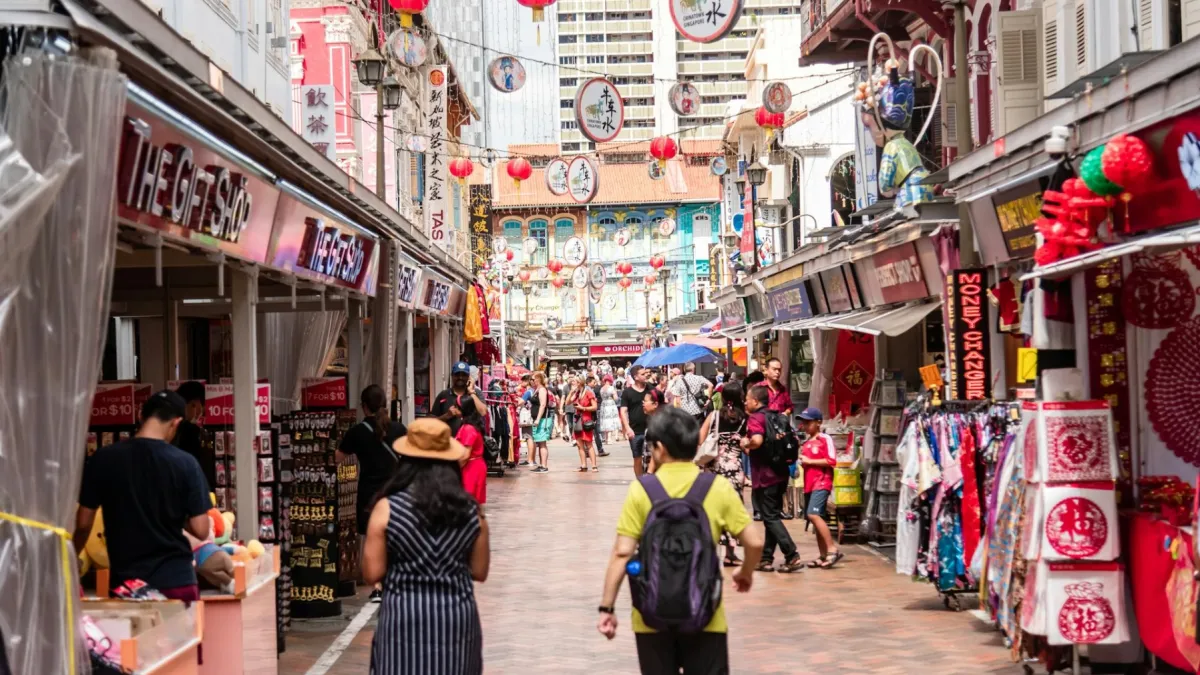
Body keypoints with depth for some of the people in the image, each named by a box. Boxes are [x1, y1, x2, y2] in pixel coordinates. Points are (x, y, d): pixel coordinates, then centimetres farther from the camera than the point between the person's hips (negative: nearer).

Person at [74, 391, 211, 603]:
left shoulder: (103, 459, -3)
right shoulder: (185, 462, -8)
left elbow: (83, 524, 2)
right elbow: (201, 530, -9)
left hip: (125, 582, 2)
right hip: (176, 581, -2)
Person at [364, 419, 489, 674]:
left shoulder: (387, 508, -7)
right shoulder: (472, 510, 0)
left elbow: (373, 573, -6)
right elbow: (480, 572, 6)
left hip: (404, 616, -2)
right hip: (457, 615, 2)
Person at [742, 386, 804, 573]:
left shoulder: (755, 418, -12)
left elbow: (757, 440, -32)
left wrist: (746, 444, -11)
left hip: (764, 476, -9)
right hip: (779, 473, 9)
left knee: (770, 517, -5)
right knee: (772, 516, 13)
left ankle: (793, 556, -13)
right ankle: (766, 559, 17)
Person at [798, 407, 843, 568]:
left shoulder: (825, 439, -5)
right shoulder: (806, 443, 17)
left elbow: (832, 461, -14)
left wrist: (809, 461, -13)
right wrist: (801, 462, 6)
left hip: (821, 483, -8)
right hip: (809, 484, 8)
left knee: (814, 514, -23)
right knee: (816, 518, 7)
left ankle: (833, 549, -21)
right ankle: (823, 556, 11)